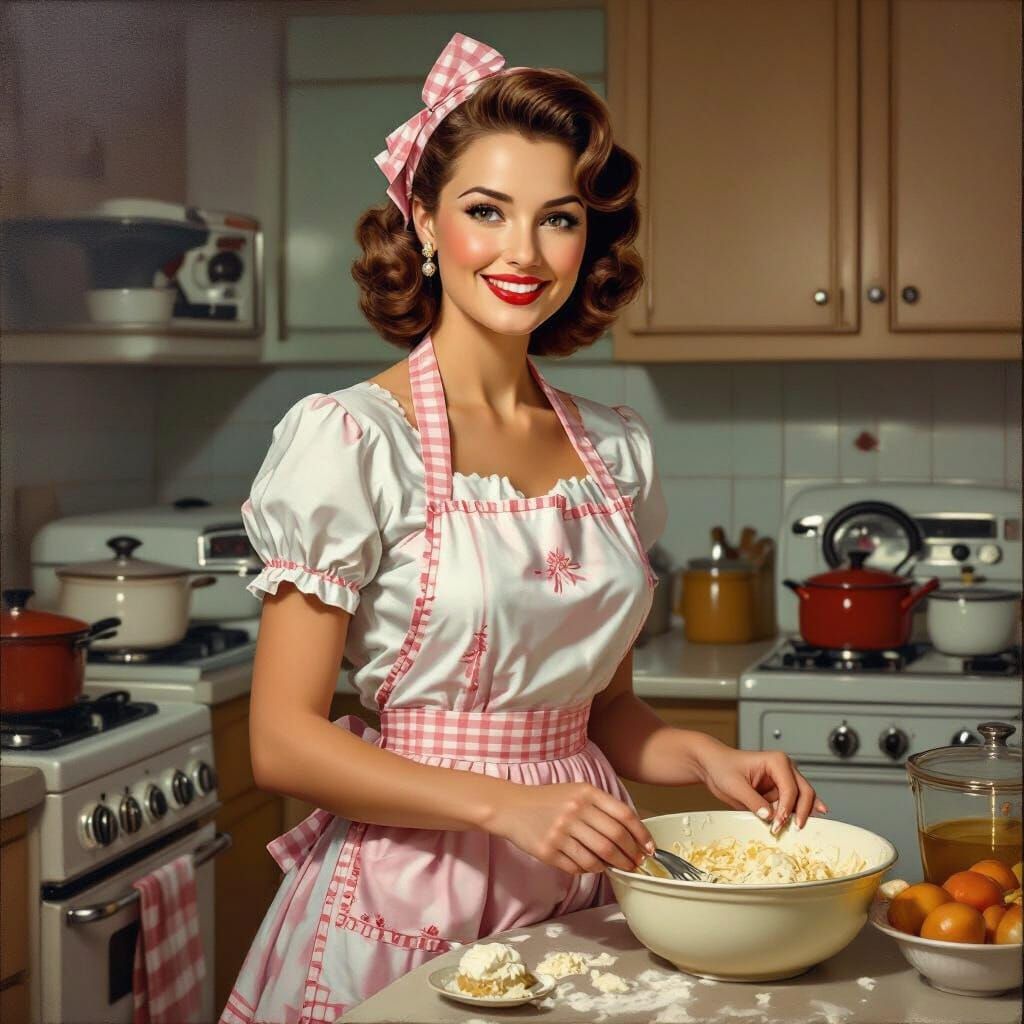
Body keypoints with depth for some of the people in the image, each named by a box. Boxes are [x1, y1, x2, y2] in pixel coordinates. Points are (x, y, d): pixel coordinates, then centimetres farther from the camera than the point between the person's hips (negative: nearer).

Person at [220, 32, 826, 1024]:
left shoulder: (617, 449, 4)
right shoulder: (351, 439, -12)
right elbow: (284, 742, -13)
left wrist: (702, 756, -4)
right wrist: (503, 804, -22)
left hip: (574, 901, 5)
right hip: (406, 900, -5)